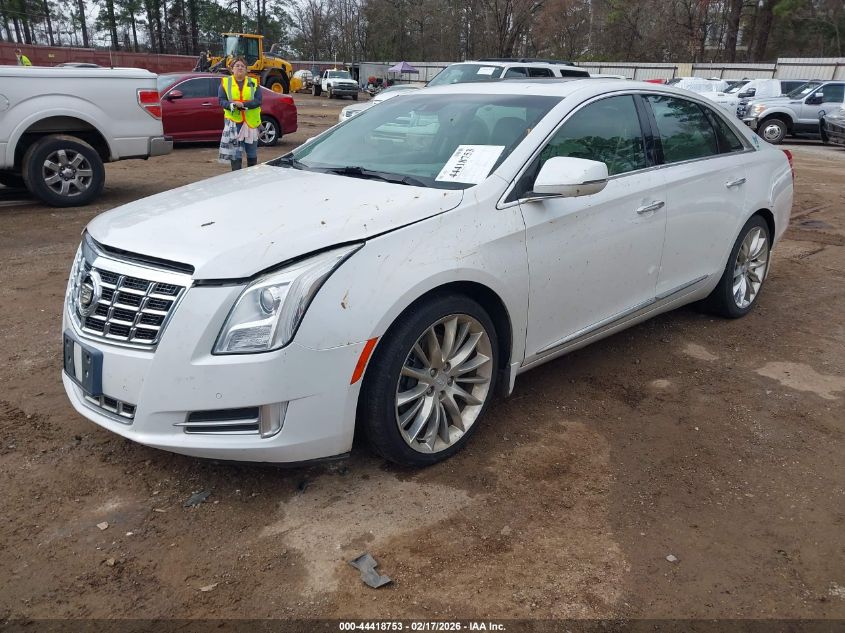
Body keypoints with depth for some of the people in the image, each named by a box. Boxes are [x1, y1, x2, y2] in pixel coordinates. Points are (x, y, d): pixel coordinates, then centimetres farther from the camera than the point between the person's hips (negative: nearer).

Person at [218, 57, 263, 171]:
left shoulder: (253, 83, 8)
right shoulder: (225, 82, 7)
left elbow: (258, 100, -4)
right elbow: (221, 100, 1)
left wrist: (243, 104, -18)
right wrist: (231, 105, -20)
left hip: (251, 122, 1)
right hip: (233, 121, -1)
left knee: (252, 153, 9)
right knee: (235, 152, -3)